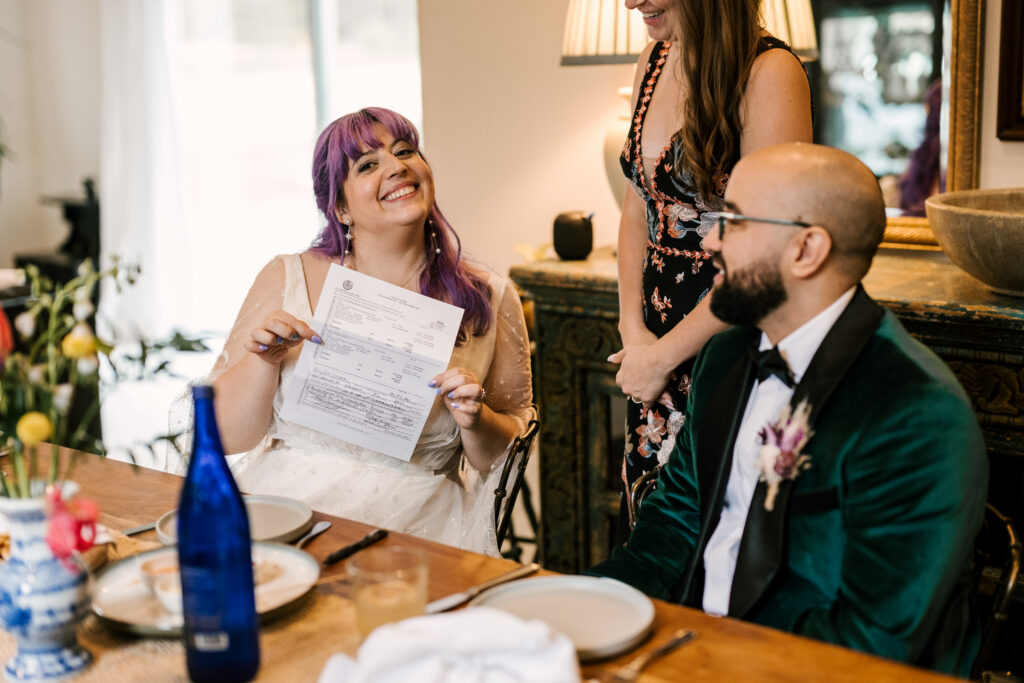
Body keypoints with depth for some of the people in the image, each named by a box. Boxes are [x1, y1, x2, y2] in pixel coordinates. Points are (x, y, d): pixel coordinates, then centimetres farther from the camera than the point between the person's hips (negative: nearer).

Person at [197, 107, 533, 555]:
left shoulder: (489, 300, 5)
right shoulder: (286, 280, 4)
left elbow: (506, 458, 12)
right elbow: (226, 435, 7)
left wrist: (475, 422, -9)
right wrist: (264, 360, -10)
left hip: (413, 526, -1)